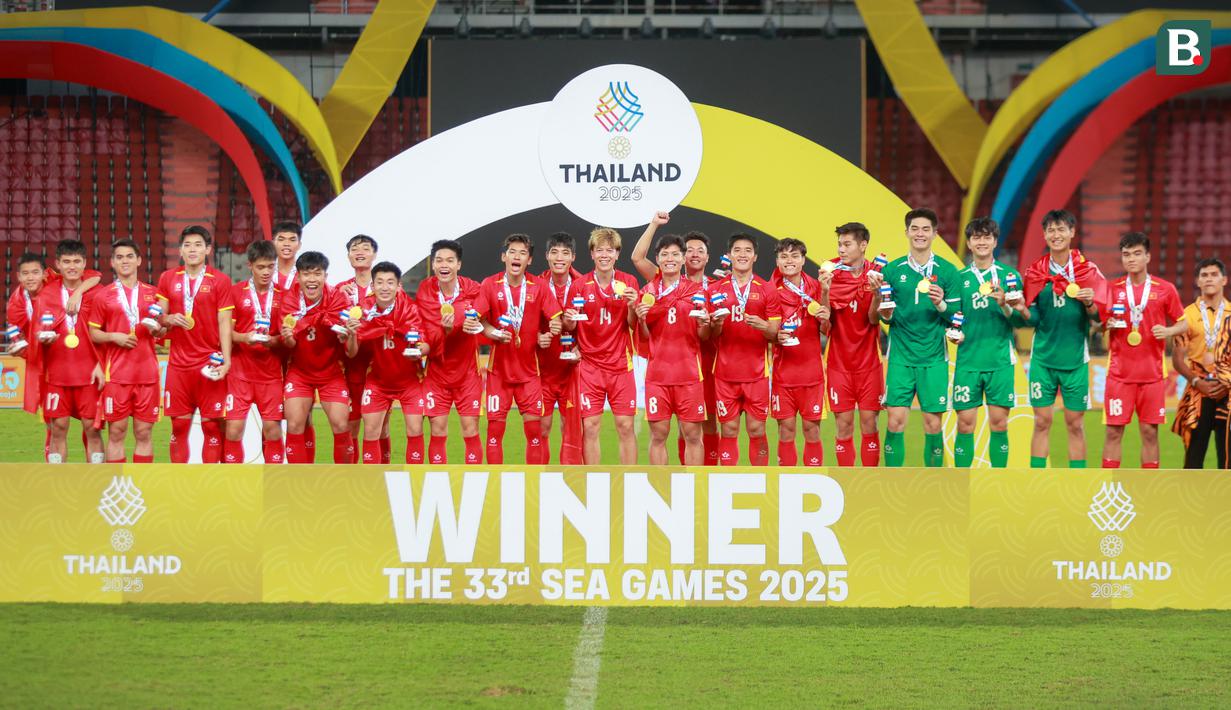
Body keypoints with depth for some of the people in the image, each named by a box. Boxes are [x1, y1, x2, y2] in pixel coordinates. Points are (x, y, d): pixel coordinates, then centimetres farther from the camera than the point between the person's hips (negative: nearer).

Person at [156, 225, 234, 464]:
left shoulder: (220, 280, -1)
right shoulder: (168, 278, 9)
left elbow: (224, 324, -3)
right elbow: (160, 317, 14)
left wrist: (226, 361, -12)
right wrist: (170, 319, -10)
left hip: (209, 365, -3)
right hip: (178, 364, 3)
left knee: (211, 424, -2)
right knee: (179, 425, 4)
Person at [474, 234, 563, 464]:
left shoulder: (539, 286, -2)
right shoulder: (489, 285, -2)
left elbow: (556, 319, -1)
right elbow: (480, 320, 0)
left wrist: (546, 335, -21)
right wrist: (494, 333, -18)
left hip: (529, 369, 0)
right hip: (499, 367, 0)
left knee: (534, 428, -1)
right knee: (495, 427, -1)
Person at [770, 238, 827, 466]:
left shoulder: (815, 288, 4)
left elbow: (825, 331, 9)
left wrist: (825, 320, -13)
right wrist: (776, 337, -19)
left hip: (811, 369, 1)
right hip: (782, 369, -1)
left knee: (812, 428, 2)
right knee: (786, 429, 0)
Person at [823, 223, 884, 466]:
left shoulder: (875, 275, -2)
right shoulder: (832, 274, -2)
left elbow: (874, 319, -6)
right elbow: (824, 320, -6)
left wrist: (876, 292, -23)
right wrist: (825, 291, -23)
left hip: (869, 362, 0)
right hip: (839, 362, 0)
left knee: (869, 423, 1)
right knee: (843, 424, 0)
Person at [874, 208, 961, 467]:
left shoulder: (947, 271, 3)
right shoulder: (892, 270, 6)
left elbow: (956, 316, 4)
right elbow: (884, 317, 13)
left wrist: (941, 305, -15)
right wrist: (885, 312, -10)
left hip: (934, 358, -1)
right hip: (901, 356, 1)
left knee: (933, 424, 0)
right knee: (896, 421, -5)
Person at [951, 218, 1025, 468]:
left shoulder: (1009, 275, 4)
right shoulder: (960, 278, 9)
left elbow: (1020, 319, 0)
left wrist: (1005, 306, -19)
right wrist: (954, 331, -5)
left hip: (1000, 361, -1)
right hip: (968, 360, 1)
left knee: (999, 424, 0)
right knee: (965, 424, 0)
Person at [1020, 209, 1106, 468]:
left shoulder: (1087, 270, 0)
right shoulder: (1036, 271, 4)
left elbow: (1098, 317, -2)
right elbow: (1033, 319, 4)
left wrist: (1089, 304, -22)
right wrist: (1023, 310, -17)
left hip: (1075, 358, -1)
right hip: (1043, 357, 1)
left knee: (1075, 424, 4)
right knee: (1042, 421, 1)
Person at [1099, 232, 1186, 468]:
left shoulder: (1165, 289, 2)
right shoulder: (1112, 289, 4)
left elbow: (1183, 323, 8)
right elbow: (1099, 326, 11)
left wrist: (1168, 331, -13)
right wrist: (1107, 325, -11)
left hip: (1152, 375, 0)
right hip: (1119, 374, 0)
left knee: (1150, 432, 3)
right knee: (1114, 432, -1)